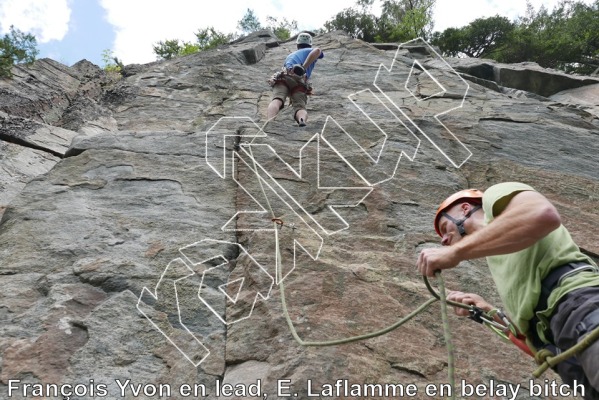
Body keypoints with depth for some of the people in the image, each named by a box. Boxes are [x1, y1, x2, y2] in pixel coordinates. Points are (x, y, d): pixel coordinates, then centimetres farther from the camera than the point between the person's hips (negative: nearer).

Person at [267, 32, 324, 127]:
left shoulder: (290, 55, 43)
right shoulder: (310, 50, 31)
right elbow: (317, 51, 6)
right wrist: (303, 68, 0)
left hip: (283, 77, 2)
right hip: (300, 82, -2)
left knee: (277, 100, -25)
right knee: (300, 107, -20)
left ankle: (269, 123, -58)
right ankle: (303, 121, -57)